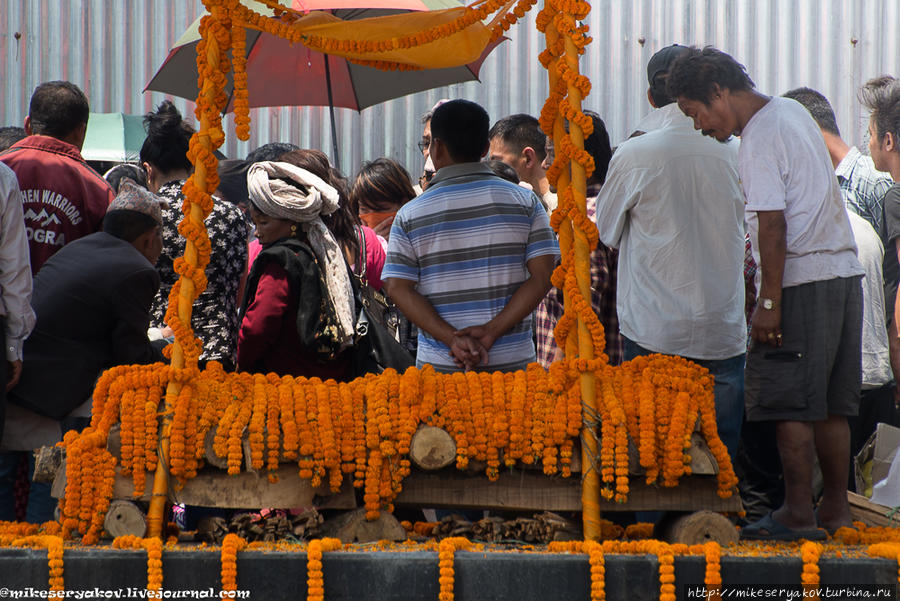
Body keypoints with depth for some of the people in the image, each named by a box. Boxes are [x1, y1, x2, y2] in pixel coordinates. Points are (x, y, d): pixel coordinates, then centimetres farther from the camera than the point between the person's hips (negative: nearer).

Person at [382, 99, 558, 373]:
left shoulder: (410, 216, 2)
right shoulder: (525, 201, 3)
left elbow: (397, 288, -6)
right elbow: (542, 276, -4)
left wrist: (452, 338, -13)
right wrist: (491, 331, -10)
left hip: (439, 362, 0)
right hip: (512, 361, 0)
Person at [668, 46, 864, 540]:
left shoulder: (759, 139, -14)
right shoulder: (792, 112, 16)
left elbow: (773, 225, -20)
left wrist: (769, 303, -19)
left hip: (801, 282, -9)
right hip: (843, 273, 9)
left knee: (790, 405, -4)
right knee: (831, 406, 12)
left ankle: (798, 513, -4)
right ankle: (836, 509, 15)